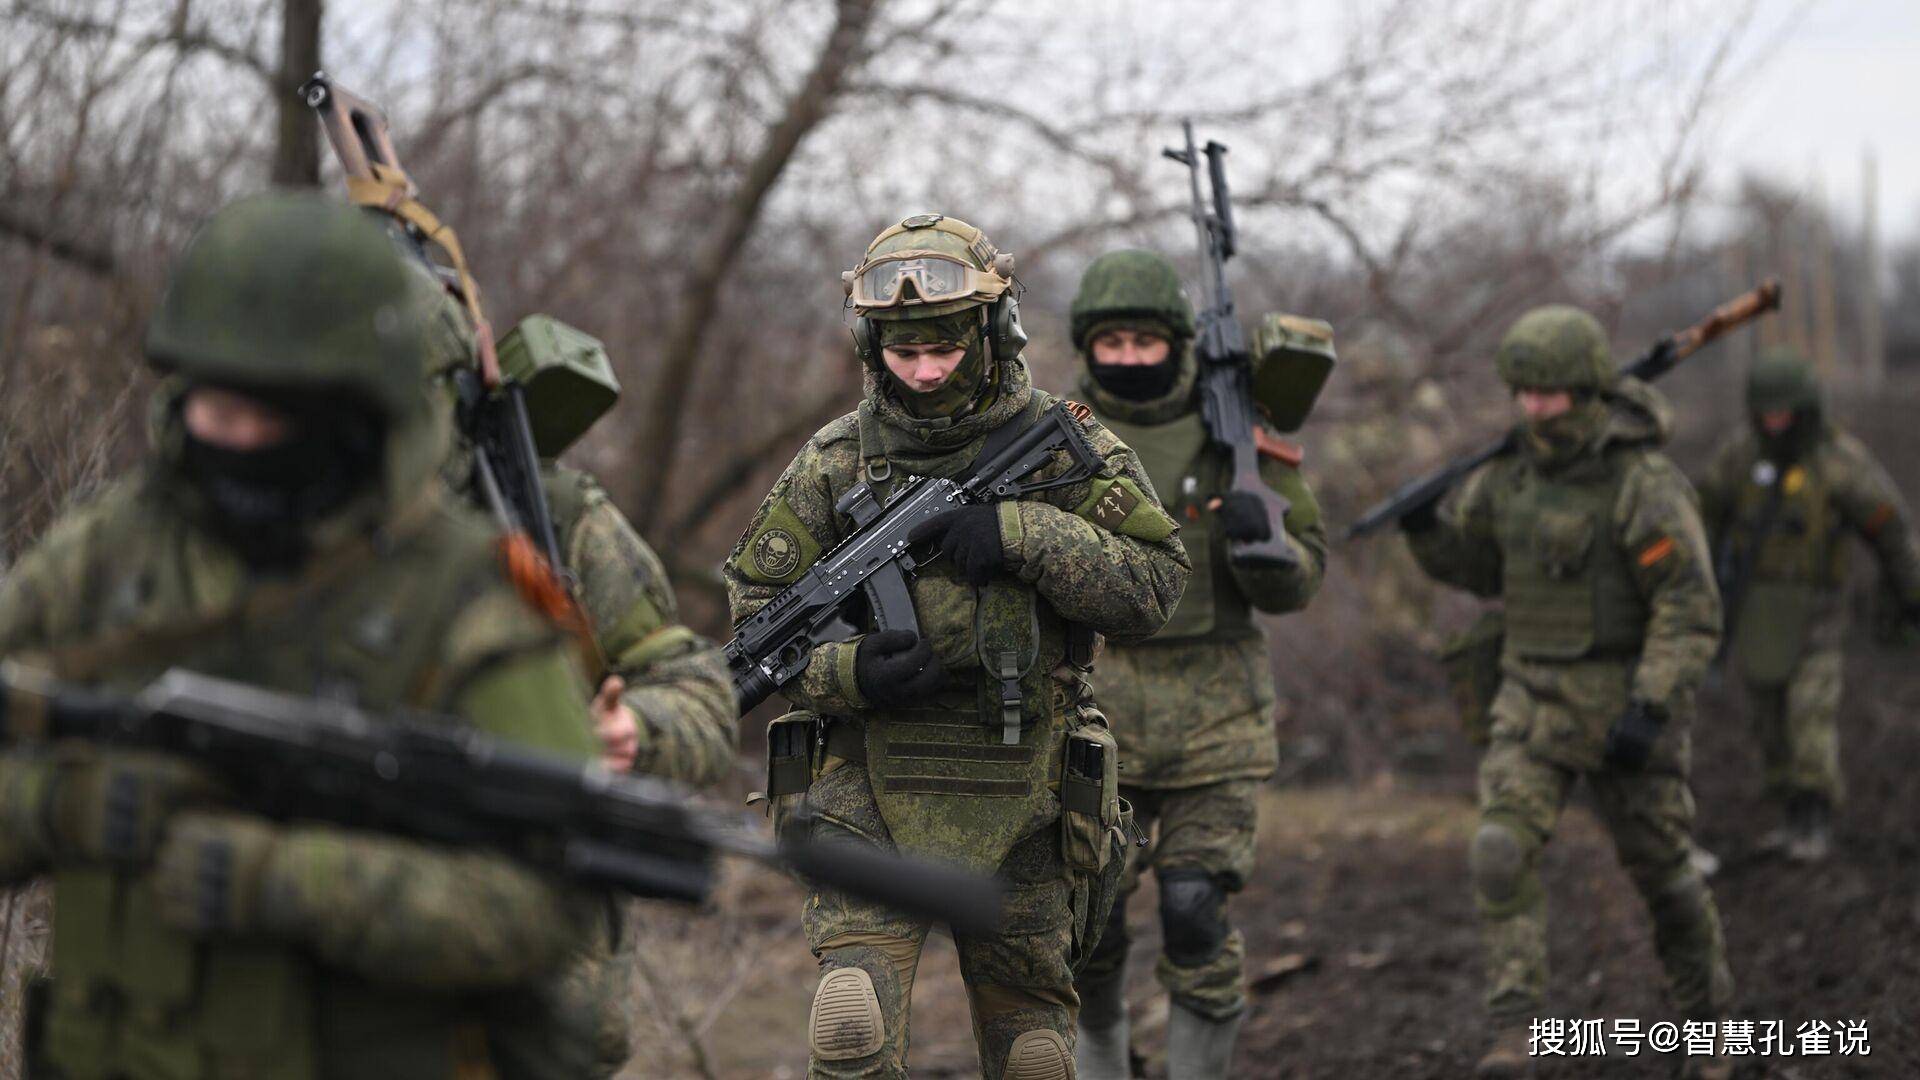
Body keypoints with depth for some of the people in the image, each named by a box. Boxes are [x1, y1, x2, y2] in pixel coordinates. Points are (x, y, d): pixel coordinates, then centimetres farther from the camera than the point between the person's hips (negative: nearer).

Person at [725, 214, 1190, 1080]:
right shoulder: (834, 463, 1)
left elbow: (1156, 584, -8)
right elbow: (756, 607, 5)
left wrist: (1022, 534, -20)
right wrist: (843, 672, -15)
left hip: (1018, 806, 1)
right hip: (873, 799, -1)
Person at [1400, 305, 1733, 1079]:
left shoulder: (1645, 485, -18)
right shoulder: (1509, 472, 1)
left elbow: (1690, 611, -19)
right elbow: (1475, 566, 14)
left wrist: (1651, 709, -28)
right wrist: (1422, 528, -7)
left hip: (1626, 700, -4)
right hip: (1535, 700, 4)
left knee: (1662, 871, 8)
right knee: (1502, 854, -14)